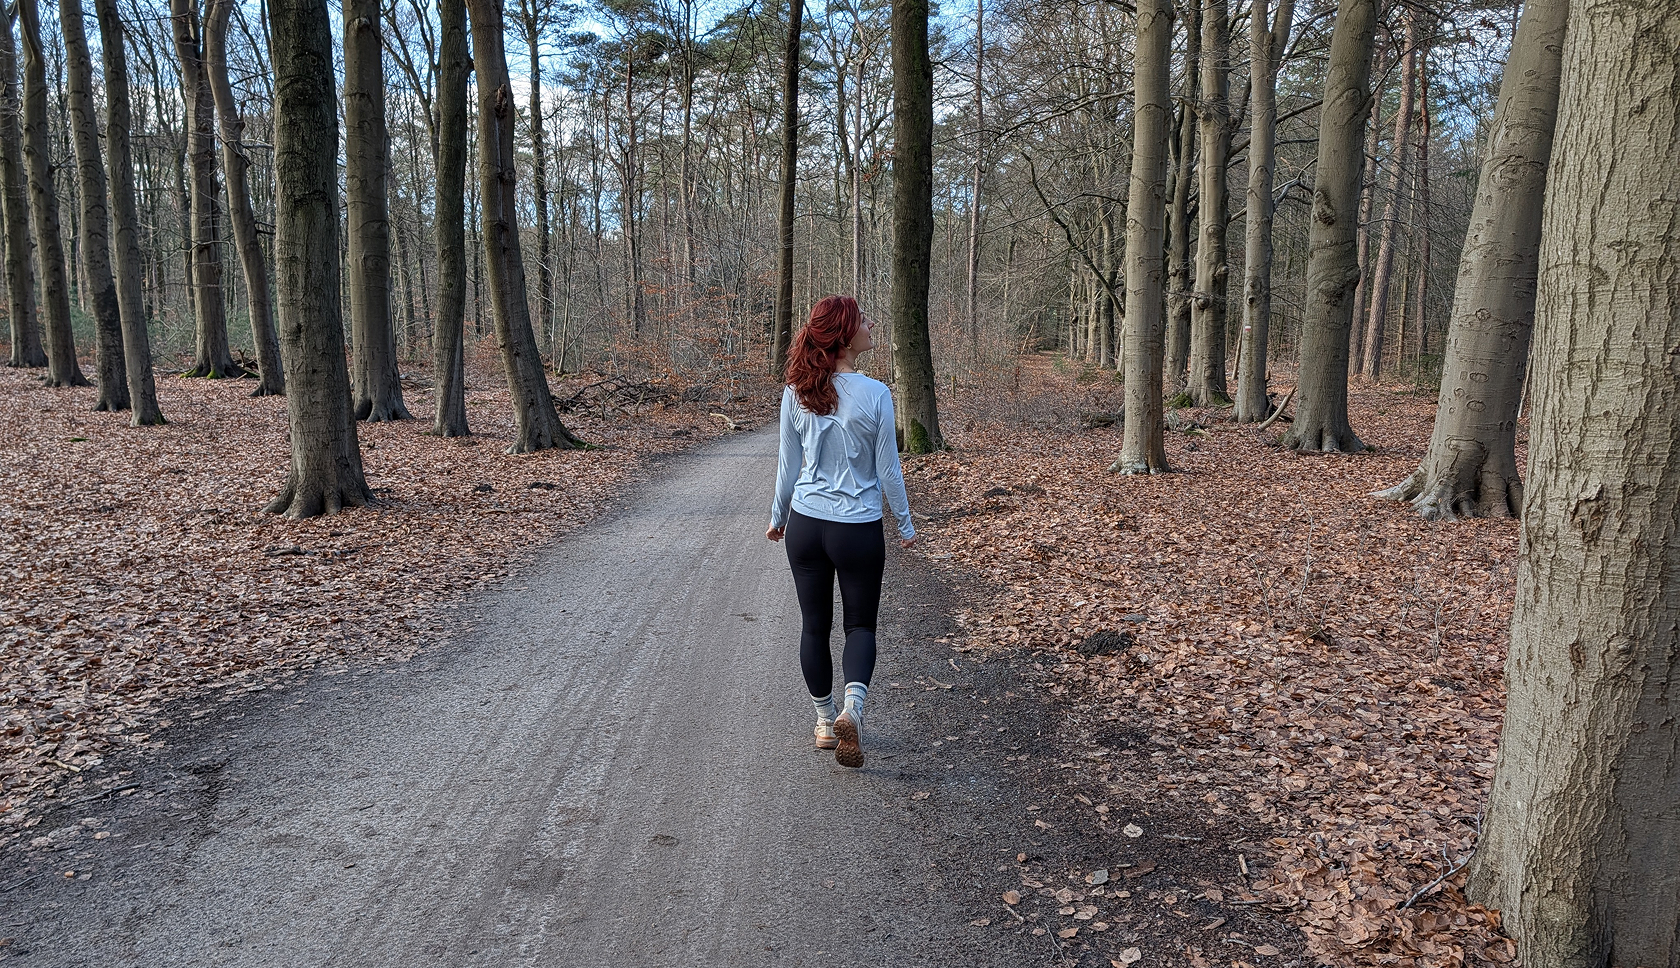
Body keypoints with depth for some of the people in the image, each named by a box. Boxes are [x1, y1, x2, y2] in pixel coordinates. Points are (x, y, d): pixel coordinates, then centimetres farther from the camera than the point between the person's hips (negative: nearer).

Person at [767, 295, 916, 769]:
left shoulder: (796, 393, -5)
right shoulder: (875, 395, -13)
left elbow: (788, 465, 4)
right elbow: (888, 470, -6)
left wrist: (778, 516, 19)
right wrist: (905, 525, 7)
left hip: (805, 524, 3)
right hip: (858, 529, -3)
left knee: (814, 625, 15)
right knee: (861, 624, 13)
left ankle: (825, 722, 26)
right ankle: (852, 707, -11)